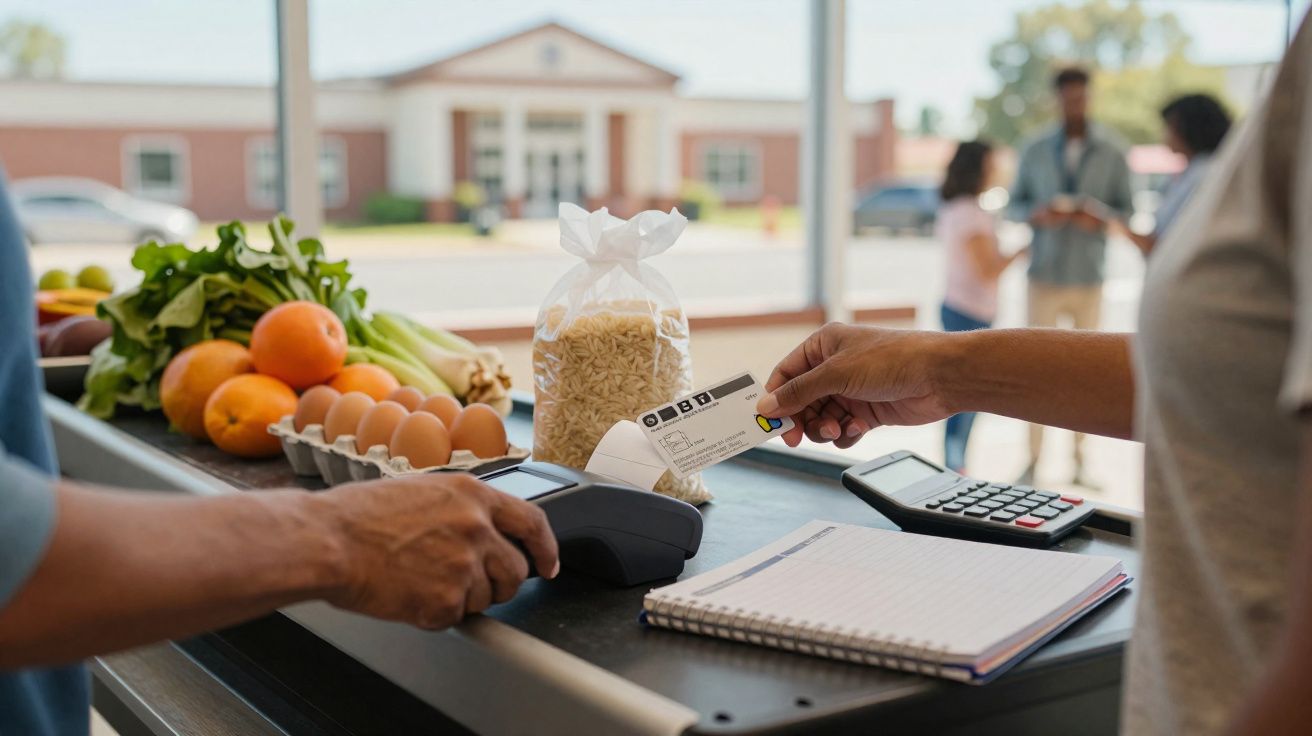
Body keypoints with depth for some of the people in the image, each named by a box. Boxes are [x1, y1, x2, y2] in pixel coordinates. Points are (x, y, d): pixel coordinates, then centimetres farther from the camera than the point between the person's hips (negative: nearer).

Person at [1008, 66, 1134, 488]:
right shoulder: (1036, 151, 5)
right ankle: (1033, 461, 4)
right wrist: (1037, 214, -14)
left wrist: (1100, 217, -17)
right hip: (1044, 277, 0)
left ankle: (1079, 460, 14)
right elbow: (1015, 203, 8)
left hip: (1089, 279, 0)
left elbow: (1126, 209, 3)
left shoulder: (1111, 153, 2)